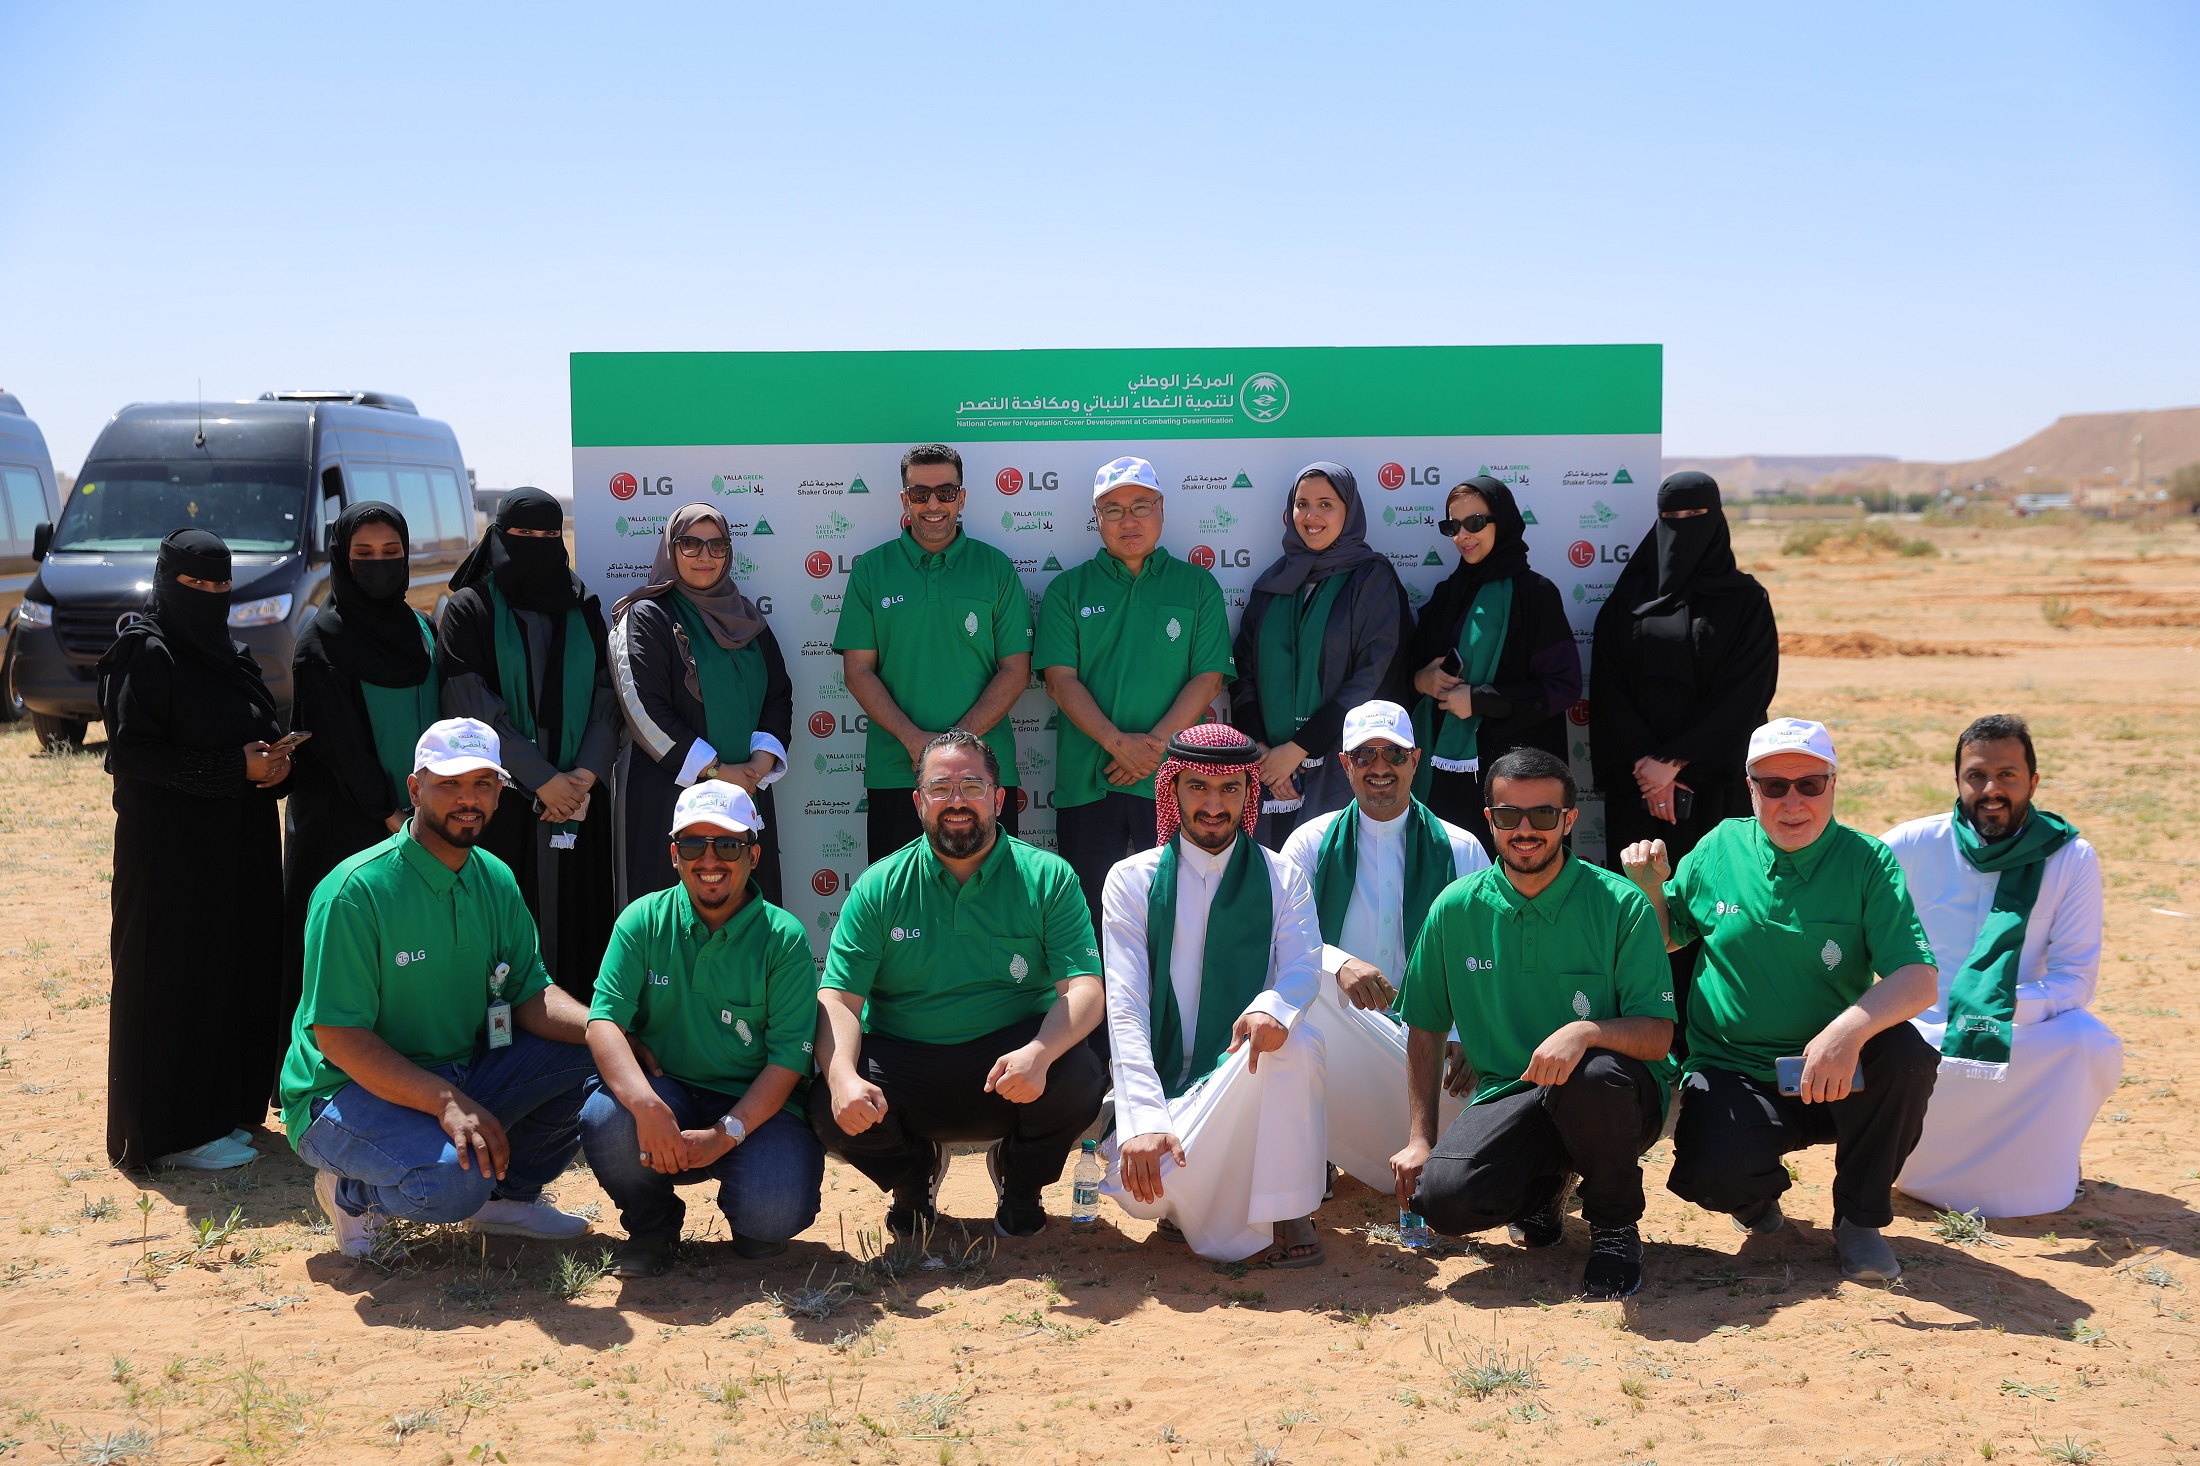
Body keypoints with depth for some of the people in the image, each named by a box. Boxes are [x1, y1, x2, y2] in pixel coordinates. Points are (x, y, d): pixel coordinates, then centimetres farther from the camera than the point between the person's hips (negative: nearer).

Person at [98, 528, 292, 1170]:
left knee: (239, 973, 10)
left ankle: (226, 1107, 21)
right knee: (175, 981, -1)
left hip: (240, 850, 8)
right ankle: (173, 1132, 7)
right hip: (172, 850, -8)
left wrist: (276, 762, -6)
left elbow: (267, 732, 18)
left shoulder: (230, 654, 15)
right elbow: (132, 753, -17)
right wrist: (236, 767, -20)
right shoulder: (144, 652, -9)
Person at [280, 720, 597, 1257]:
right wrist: (446, 1102, -33)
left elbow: (531, 994, 1)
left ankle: (508, 1194, 11)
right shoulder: (356, 890, -19)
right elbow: (337, 1035, -22)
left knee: (587, 1052, -10)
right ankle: (351, 1191, 0)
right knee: (454, 1180, -34)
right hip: (349, 1091, -7)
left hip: (459, 1079, 7)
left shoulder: (496, 880, 4)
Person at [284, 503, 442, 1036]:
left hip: (415, 817, 5)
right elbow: (336, 739, -12)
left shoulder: (419, 629, 10)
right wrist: (387, 813, -15)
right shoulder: (322, 639, -7)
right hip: (345, 826, -5)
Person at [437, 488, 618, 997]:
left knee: (576, 916, 3)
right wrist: (542, 779, -13)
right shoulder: (470, 609, 2)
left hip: (579, 796, 3)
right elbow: (473, 706, -7)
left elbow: (607, 697, 5)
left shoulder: (583, 610, 12)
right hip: (501, 801, -3)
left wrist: (585, 774, -11)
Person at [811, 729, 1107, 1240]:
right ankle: (915, 1174, 12)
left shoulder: (1048, 878, -2)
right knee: (832, 1111, -28)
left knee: (1080, 1079, -31)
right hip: (903, 1064, 1)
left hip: (1010, 1061, 0)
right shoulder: (879, 887, 1)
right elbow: (838, 998, -5)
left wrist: (1039, 1053, -33)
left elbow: (1084, 989, -11)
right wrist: (843, 1076, -27)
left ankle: (1019, 1183, 7)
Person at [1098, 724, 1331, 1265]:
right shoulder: (1132, 880, 1)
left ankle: (1285, 1215, -20)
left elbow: (1304, 966, -12)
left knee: (1295, 1036, -32)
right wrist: (1145, 1120, -25)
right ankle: (1192, 1203, 3)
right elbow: (1124, 1007, -9)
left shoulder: (1282, 880, 7)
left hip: (1247, 1082, 1)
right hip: (1163, 1086, -1)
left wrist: (1271, 1007, -39)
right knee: (1139, 1185, -33)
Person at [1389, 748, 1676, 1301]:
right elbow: (1425, 1029, 10)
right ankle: (1543, 1186, 12)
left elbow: (1657, 1034, -11)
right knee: (1444, 1197, -27)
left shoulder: (1621, 906, -8)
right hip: (1508, 1097, 2)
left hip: (1622, 1098, -2)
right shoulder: (1457, 908, 1)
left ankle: (1614, 1224, -6)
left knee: (1595, 1074, -39)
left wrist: (1587, 1032, -32)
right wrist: (1421, 1137, 3)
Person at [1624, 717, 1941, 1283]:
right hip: (1731, 1074, 0)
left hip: (1834, 1077, 0)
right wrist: (1649, 891, -7)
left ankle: (1859, 1217, -4)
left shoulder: (1867, 862, -4)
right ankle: (1760, 1192, 13)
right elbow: (1663, 943, 15)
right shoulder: (1719, 849, 2)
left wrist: (1851, 1027, -36)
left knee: (1907, 1055, -32)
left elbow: (1919, 978, -16)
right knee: (1716, 1173, -30)